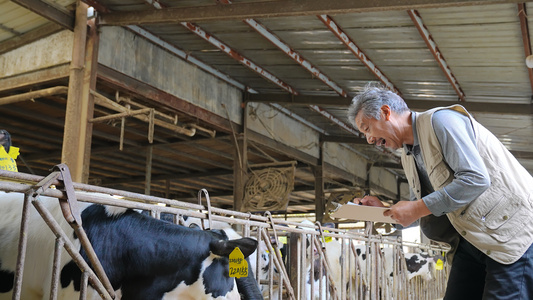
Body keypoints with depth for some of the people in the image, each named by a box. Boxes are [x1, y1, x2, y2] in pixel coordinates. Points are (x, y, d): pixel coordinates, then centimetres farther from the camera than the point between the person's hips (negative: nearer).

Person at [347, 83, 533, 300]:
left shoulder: (440, 120, -14)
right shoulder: (408, 156, 13)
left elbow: (475, 178, -25)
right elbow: (426, 212, 19)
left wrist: (417, 209, -21)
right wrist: (383, 209, 3)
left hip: (511, 230, -8)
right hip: (471, 241, 8)